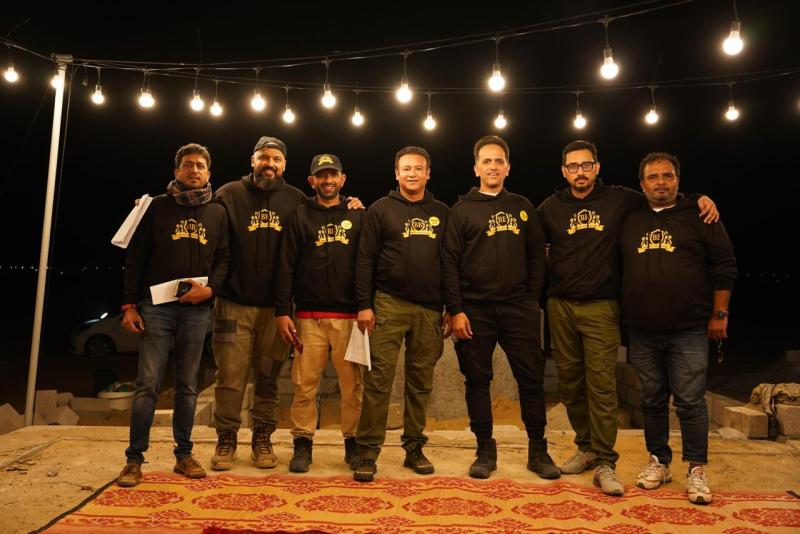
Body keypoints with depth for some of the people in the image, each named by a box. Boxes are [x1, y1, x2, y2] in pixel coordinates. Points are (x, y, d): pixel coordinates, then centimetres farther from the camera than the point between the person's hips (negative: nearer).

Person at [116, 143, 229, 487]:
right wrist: (130, 304, -3)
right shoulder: (157, 207, 6)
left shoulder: (217, 213, 11)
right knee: (148, 384, -2)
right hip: (157, 306, -2)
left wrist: (210, 289, -11)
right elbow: (136, 257, 4)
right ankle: (135, 459, 8)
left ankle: (184, 455, 18)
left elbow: (223, 259, 8)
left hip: (196, 309, 2)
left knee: (188, 386, 8)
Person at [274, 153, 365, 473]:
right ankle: (302, 444, 15)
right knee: (305, 384, 1)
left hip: (349, 316, 0)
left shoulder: (358, 216, 11)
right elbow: (286, 266, 5)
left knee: (352, 384, 3)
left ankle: (353, 443, 16)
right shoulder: (300, 216, 10)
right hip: (309, 316, 0)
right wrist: (282, 311, -3)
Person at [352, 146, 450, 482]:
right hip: (389, 304, -3)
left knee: (421, 382, 8)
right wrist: (364, 304, -8)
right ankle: (367, 452, 3)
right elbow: (365, 259, 0)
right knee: (379, 379, -5)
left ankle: (414, 449, 19)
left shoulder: (442, 214, 14)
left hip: (430, 310, 3)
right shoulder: (381, 209, 6)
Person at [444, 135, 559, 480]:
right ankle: (485, 450, 19)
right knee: (477, 381, 5)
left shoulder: (523, 208, 13)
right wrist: (455, 310, -8)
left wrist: (532, 299, 1)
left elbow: (537, 256, 11)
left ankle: (538, 451, 17)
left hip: (519, 309, 2)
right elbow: (450, 262, -2)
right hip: (475, 310, -1)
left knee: (532, 379, 3)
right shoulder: (462, 209, 5)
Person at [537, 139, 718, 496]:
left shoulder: (619, 200, 5)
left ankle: (605, 462, 1)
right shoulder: (550, 208, 8)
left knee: (601, 384, -7)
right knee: (569, 381, 8)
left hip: (600, 306, -2)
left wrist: (699, 198, 3)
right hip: (560, 305, 2)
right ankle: (586, 447, 24)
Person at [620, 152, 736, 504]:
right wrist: (623, 315, 11)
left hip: (689, 331, -3)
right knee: (652, 400, 11)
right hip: (642, 332, 3)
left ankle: (696, 470, 13)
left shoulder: (699, 216, 2)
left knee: (690, 401, -1)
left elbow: (724, 267, 2)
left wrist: (719, 315, -1)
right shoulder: (630, 222, 11)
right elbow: (617, 268, 16)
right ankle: (658, 461, 25)